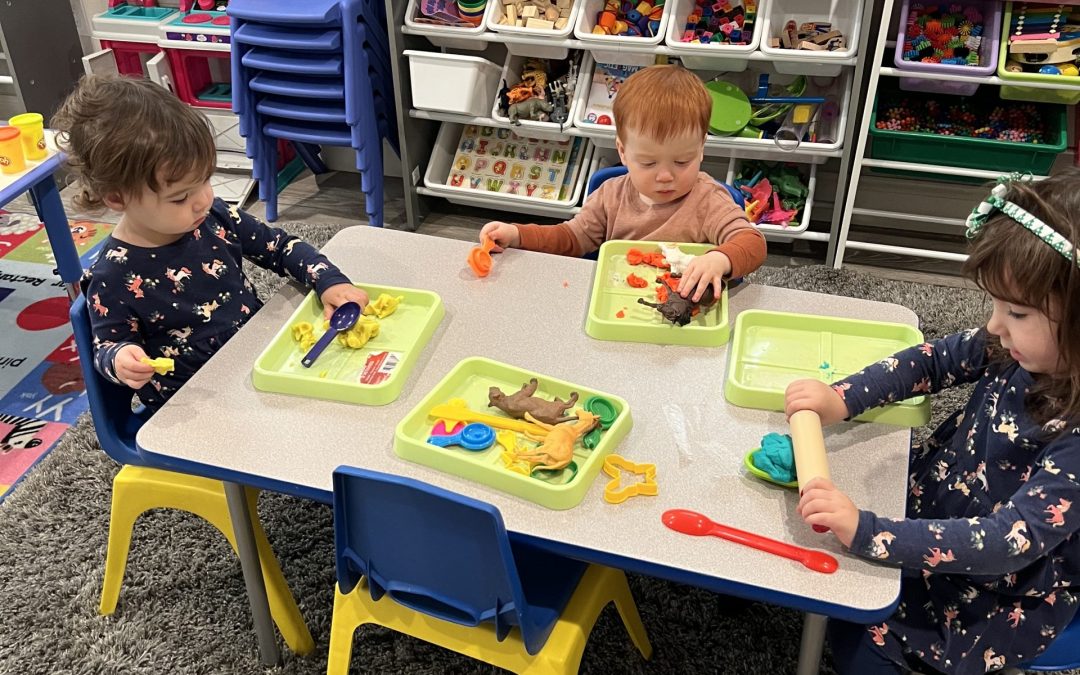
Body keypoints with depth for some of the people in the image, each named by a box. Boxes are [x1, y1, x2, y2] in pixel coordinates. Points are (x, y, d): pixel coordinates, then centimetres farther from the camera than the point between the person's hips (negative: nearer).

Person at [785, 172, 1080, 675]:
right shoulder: (1023, 347, -14)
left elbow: (1010, 542, -37)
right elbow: (935, 360, 1)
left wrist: (868, 531, -45)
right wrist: (841, 399, -13)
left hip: (1007, 585, -6)